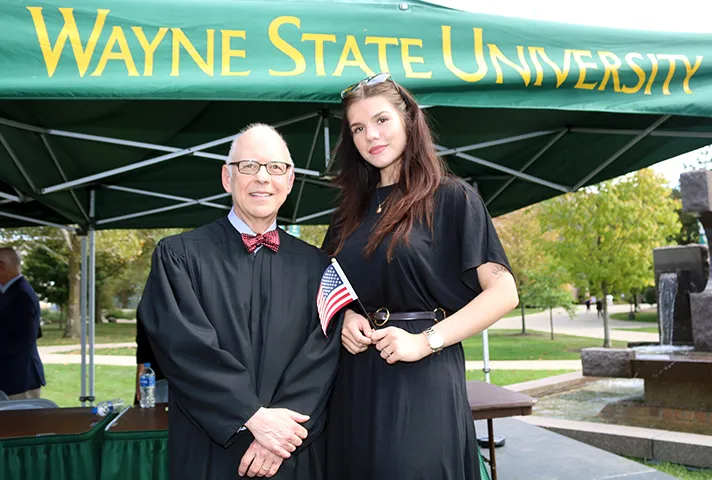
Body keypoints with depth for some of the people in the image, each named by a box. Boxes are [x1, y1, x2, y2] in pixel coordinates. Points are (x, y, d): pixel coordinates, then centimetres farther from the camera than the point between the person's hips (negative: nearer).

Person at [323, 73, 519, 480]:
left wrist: (426, 341, -17)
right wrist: (344, 317, -1)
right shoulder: (351, 213, 13)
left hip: (423, 384, -5)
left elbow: (503, 292, -9)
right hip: (355, 384, 5)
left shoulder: (452, 198, -3)